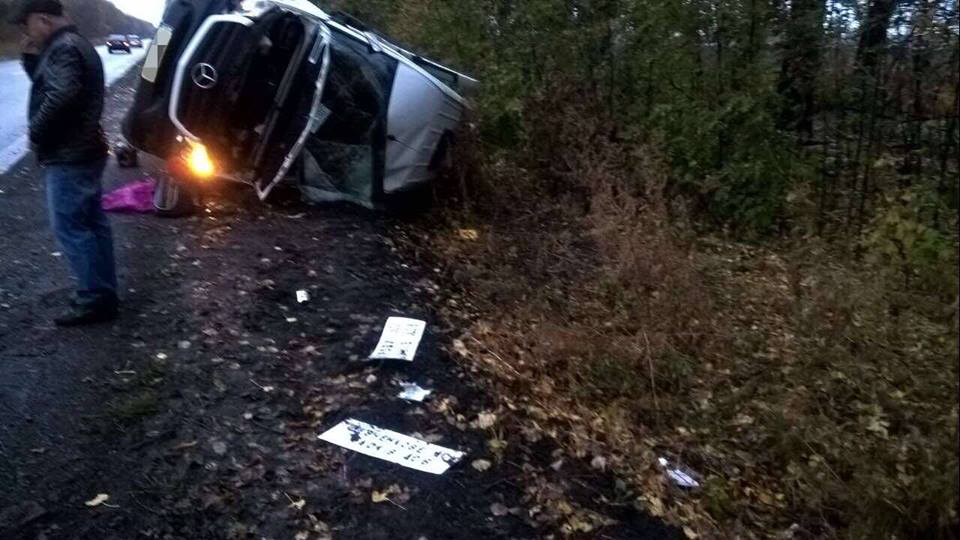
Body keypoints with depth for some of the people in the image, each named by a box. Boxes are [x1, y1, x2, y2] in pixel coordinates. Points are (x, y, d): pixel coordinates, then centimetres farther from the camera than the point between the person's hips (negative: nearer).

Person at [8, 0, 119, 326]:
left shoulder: (63, 48, -15)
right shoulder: (73, 44, 18)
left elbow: (60, 96, -29)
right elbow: (46, 82, 26)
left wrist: (35, 133, -17)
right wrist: (31, 56, 9)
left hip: (68, 157, -11)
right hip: (84, 152, 11)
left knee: (69, 228, -6)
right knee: (91, 223, 13)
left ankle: (95, 300, -2)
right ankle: (104, 294, 20)